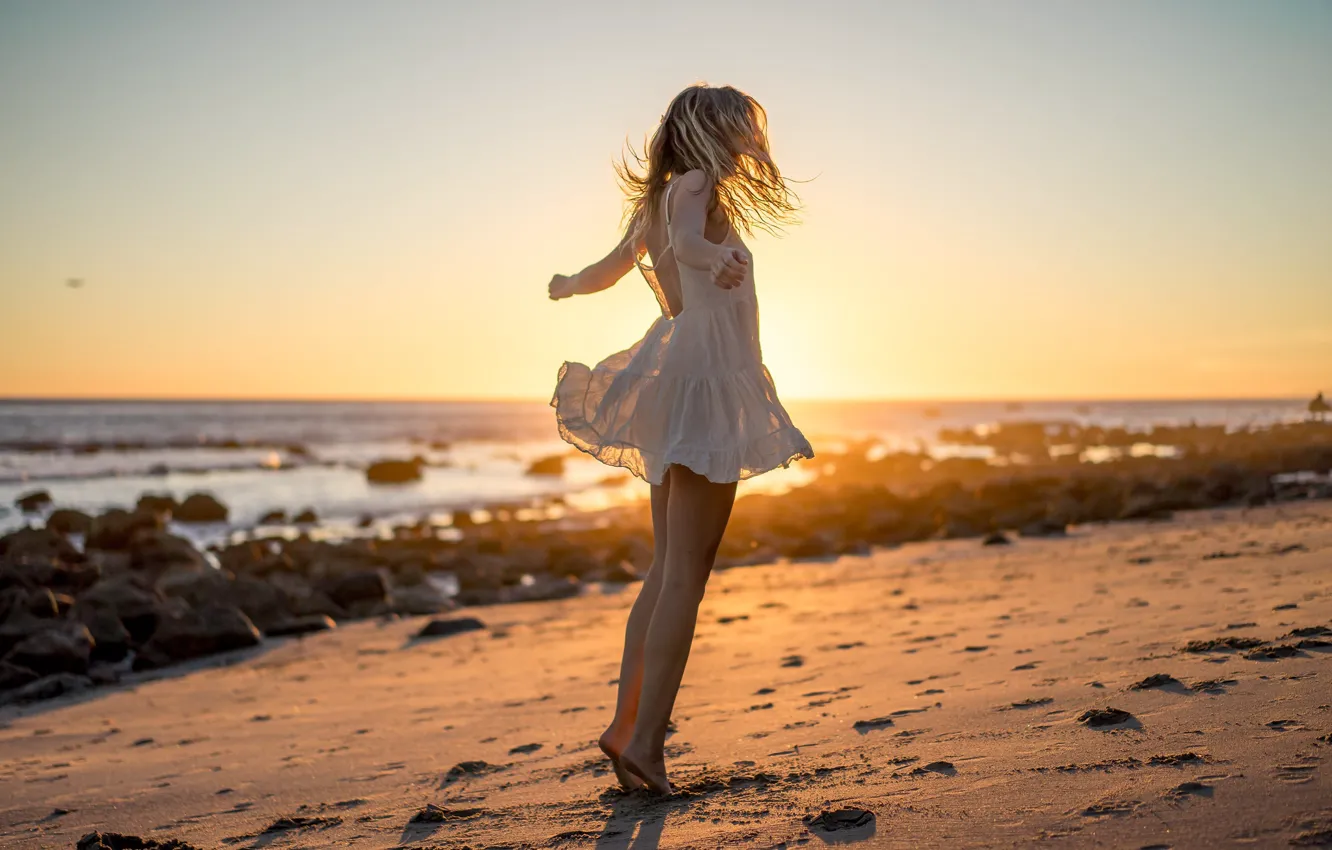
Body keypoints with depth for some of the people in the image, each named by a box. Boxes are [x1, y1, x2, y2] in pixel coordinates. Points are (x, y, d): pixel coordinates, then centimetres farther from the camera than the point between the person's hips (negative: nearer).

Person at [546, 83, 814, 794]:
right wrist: (712, 262, -47)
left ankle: (626, 724, 13)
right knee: (685, 573, -8)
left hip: (677, 381, 9)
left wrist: (564, 285, 51)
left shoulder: (655, 202, 18)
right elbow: (686, 241, -27)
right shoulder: (696, 186, -5)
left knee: (667, 569, 10)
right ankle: (645, 738, -8)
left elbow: (606, 271, 31)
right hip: (707, 380, -9)